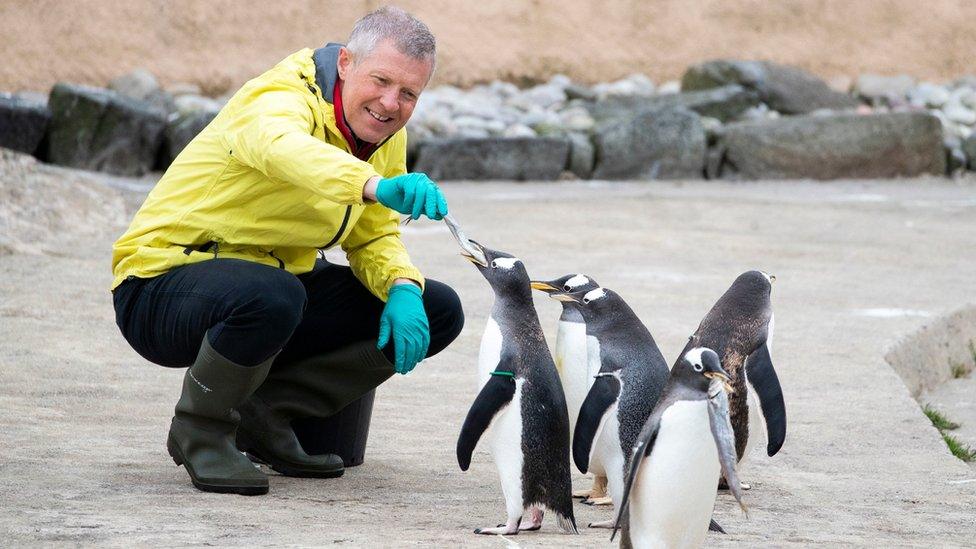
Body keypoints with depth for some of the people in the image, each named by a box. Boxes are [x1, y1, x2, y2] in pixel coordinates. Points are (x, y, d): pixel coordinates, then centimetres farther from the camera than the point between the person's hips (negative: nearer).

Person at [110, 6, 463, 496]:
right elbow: (282, 148, -48)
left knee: (437, 312, -3)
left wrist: (402, 289, -13)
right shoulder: (281, 100, -23)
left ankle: (262, 417, 1)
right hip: (163, 282, -8)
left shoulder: (386, 135, 3)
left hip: (275, 282, 8)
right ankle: (198, 432, -12)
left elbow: (374, 237, 10)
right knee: (270, 296, -41)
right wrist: (376, 186, -66)